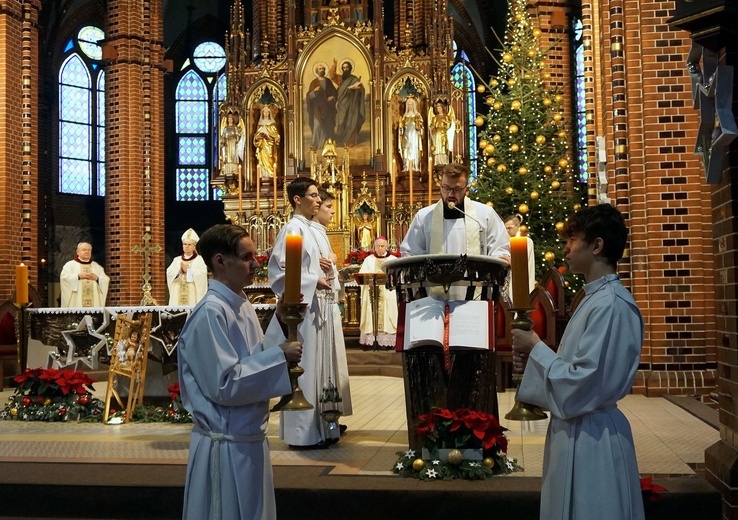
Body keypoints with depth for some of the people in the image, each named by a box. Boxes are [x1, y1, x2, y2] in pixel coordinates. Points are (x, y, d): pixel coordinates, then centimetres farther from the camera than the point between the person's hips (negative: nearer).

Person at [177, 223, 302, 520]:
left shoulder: (243, 306, 6)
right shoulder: (210, 313, -21)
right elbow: (224, 385, -24)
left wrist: (280, 322, 3)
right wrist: (279, 356, -20)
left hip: (250, 440, 9)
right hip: (226, 447, -9)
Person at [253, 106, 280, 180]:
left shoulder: (272, 123, 6)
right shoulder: (260, 123, 14)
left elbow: (276, 134, 1)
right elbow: (257, 135, 13)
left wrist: (267, 135, -14)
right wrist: (259, 136, -8)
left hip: (270, 144, -2)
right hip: (262, 145, 2)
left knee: (269, 160, -10)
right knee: (262, 159, -5)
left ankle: (270, 175, -12)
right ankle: (263, 176, -7)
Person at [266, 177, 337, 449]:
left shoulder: (305, 229, 15)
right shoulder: (293, 229, -12)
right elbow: (280, 271, -19)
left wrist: (320, 275, 10)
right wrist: (314, 281, -18)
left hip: (310, 307, 10)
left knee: (311, 369, 13)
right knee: (301, 370, -3)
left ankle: (315, 429, 22)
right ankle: (301, 433, 6)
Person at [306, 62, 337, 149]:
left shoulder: (328, 81, 10)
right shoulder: (314, 82, 2)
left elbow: (335, 93, 13)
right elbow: (309, 96, -4)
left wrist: (332, 97, -8)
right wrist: (314, 91, -23)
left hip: (328, 108, 3)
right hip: (318, 108, -3)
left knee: (329, 126, -2)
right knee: (317, 125, -10)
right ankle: (317, 144, -1)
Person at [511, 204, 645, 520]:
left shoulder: (610, 305, -21)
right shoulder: (595, 299, 10)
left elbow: (582, 385, -24)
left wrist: (535, 348, -12)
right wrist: (533, 360, 2)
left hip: (590, 438, -10)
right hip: (577, 431, 10)